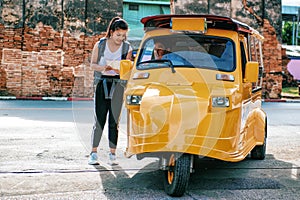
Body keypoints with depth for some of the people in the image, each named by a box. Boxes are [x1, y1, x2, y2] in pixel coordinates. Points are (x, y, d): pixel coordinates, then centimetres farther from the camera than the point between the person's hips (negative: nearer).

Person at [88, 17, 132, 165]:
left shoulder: (127, 48, 3)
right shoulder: (100, 44, 1)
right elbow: (92, 64, 4)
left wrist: (121, 70, -19)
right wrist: (103, 68, -16)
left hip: (118, 84, 1)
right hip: (102, 83, 0)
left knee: (114, 121, 1)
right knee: (99, 120, -2)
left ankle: (112, 154, 7)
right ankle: (93, 153, 6)